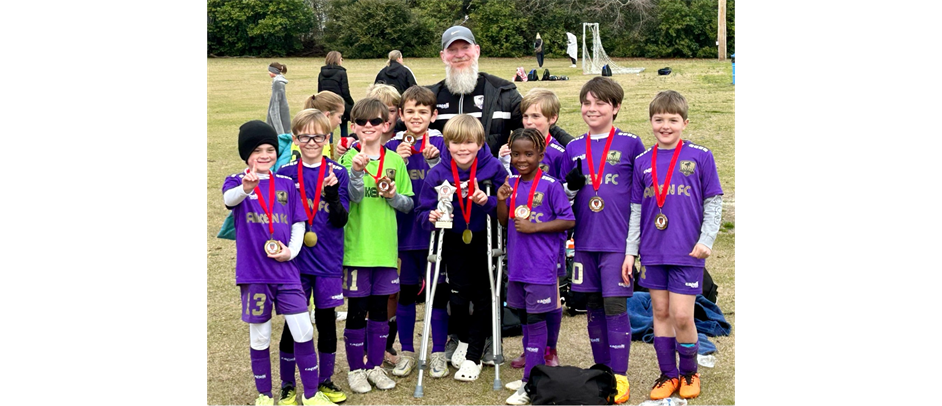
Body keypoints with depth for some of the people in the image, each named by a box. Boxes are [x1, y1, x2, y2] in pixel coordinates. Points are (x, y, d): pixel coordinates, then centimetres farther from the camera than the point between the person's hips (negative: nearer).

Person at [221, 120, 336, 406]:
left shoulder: (286, 184, 8)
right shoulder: (236, 181, -2)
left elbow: (298, 223, 11)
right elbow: (229, 199, -27)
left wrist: (291, 250, -7)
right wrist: (245, 188, -49)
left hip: (286, 270, 2)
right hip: (253, 273, -2)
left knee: (304, 332, -1)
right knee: (259, 337, 9)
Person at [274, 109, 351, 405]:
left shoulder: (337, 173, -2)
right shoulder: (285, 173, 0)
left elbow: (341, 220, -8)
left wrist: (332, 192, -24)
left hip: (328, 261, 0)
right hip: (295, 260, 0)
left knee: (326, 322, 10)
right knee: (293, 324, 5)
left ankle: (325, 380, 27)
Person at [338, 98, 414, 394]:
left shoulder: (395, 160, 5)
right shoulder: (349, 158, -4)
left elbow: (408, 204, 9)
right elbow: (354, 197, -18)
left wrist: (394, 196, -11)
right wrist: (357, 171, -34)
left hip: (385, 246, 3)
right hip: (356, 246, -3)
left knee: (380, 308, 12)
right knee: (356, 310, 5)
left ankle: (375, 366, 26)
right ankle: (355, 368, 19)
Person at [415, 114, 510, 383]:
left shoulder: (493, 168, -13)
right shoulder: (437, 174, -10)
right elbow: (423, 211, -5)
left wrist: (488, 202, -27)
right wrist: (431, 218, -27)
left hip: (484, 241, -1)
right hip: (454, 242, 1)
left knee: (483, 297, 5)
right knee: (458, 298, 1)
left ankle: (474, 356, 19)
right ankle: (464, 339, 33)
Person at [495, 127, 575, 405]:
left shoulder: (550, 185, -11)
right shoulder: (511, 183, 7)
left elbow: (569, 221, -10)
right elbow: (504, 221, 12)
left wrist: (534, 227, -17)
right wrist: (501, 200, -7)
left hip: (541, 265, -6)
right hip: (516, 263, 6)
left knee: (535, 319, -1)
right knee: (524, 317, 15)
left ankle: (530, 384, 5)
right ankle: (534, 369, 30)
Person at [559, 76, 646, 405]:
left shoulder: (630, 143, -1)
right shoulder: (574, 148, 8)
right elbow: (564, 198, 15)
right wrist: (571, 186, -8)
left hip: (618, 241, -4)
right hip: (585, 241, 4)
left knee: (615, 306, -5)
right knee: (593, 307, 11)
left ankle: (619, 377, 4)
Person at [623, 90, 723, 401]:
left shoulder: (700, 156, -3)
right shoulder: (642, 162, 5)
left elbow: (713, 203, 0)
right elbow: (636, 209, 9)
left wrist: (706, 240, -9)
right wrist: (630, 251, 6)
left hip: (688, 251, -3)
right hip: (653, 252, 3)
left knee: (681, 315, -5)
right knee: (660, 312, 9)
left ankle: (689, 372, 18)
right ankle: (668, 375, 22)